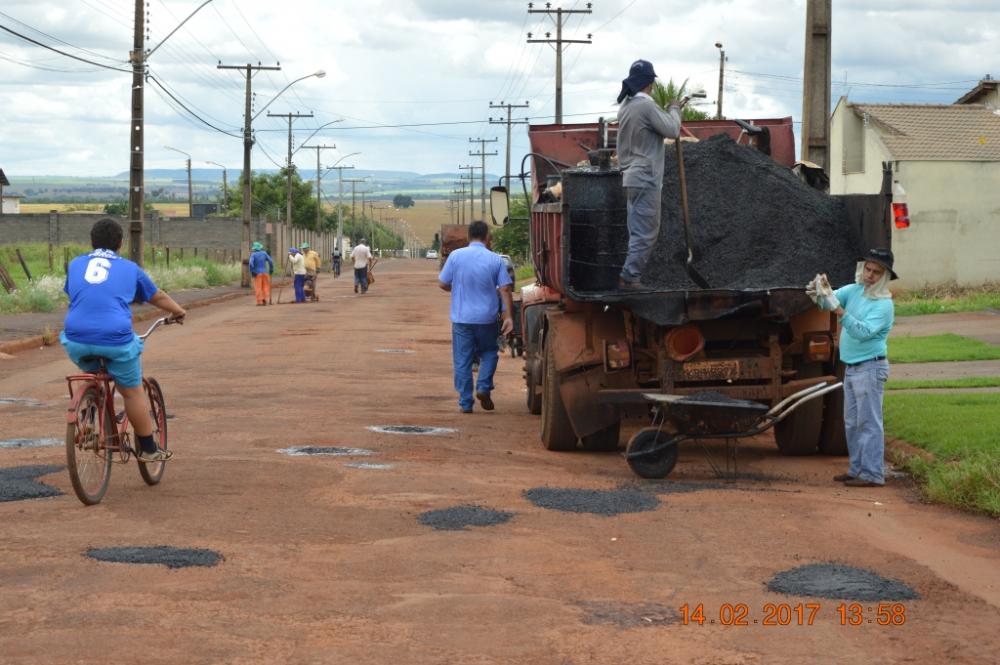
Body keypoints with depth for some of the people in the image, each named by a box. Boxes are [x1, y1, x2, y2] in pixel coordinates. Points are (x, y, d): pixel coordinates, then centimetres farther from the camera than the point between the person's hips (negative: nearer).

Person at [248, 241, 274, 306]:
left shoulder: (253, 254, -6)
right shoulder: (264, 253, 4)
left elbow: (251, 263, -20)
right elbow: (270, 261, 1)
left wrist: (252, 272, -13)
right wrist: (271, 269, 11)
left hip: (257, 273, -3)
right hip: (265, 272, 3)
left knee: (258, 287, 0)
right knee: (265, 286, 11)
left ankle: (259, 301, -4)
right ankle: (265, 299, 1)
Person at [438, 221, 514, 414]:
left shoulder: (456, 256, -5)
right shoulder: (495, 260, -4)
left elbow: (443, 284, 1)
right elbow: (505, 290, -6)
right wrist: (509, 317, -2)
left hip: (461, 318, 0)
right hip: (487, 318, 0)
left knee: (462, 361, 6)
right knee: (489, 353, 21)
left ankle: (466, 403, 6)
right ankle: (484, 387, 3)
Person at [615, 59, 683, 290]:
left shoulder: (626, 106, 12)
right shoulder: (646, 106, -16)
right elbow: (672, 130, -14)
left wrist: (671, 110, 16)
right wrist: (674, 110, 2)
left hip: (631, 178, 9)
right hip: (645, 180, -9)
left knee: (638, 232, 13)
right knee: (646, 233, -5)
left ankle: (629, 275, 12)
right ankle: (629, 276, -7)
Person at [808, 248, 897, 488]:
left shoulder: (884, 305, -14)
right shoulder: (854, 291, 8)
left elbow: (862, 331, -25)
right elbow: (828, 300, 1)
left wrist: (838, 309, -34)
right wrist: (821, 292, -23)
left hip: (870, 368, -8)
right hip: (851, 368, 8)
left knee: (869, 422, -8)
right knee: (852, 423, 13)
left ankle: (872, 475, -8)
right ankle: (857, 469, 21)